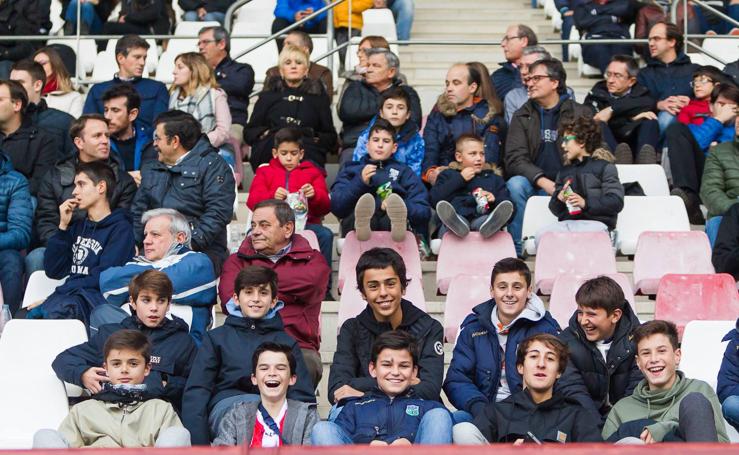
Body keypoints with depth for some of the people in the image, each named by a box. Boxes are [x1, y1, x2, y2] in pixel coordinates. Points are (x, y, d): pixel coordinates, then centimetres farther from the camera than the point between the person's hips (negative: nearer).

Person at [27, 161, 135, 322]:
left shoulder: (120, 229, 4)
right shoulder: (77, 226, 26)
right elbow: (53, 271, 16)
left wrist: (59, 293, -12)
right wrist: (63, 226, 10)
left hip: (95, 298, -5)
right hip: (67, 296, 5)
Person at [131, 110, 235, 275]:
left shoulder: (212, 166, 2)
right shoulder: (151, 170, 27)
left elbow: (217, 213, -10)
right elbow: (138, 210, 28)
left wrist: (192, 244, -19)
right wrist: (134, 243, 9)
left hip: (202, 251, -5)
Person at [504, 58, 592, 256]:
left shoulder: (581, 113, 7)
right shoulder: (522, 116, 10)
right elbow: (514, 158, -2)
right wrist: (543, 181, -19)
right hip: (534, 184, 2)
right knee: (514, 185, -29)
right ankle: (515, 250, -25)